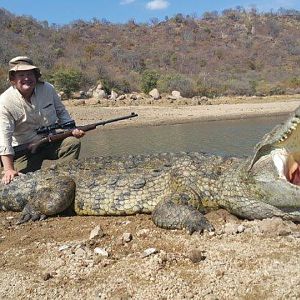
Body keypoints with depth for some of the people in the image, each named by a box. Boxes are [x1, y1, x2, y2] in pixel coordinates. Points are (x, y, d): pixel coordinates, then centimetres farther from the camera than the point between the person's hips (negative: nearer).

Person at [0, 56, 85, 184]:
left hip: (52, 142, 3)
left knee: (73, 142, -22)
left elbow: (61, 112, 10)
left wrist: (72, 129, -8)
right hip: (25, 151, -3)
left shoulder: (48, 89, -7)